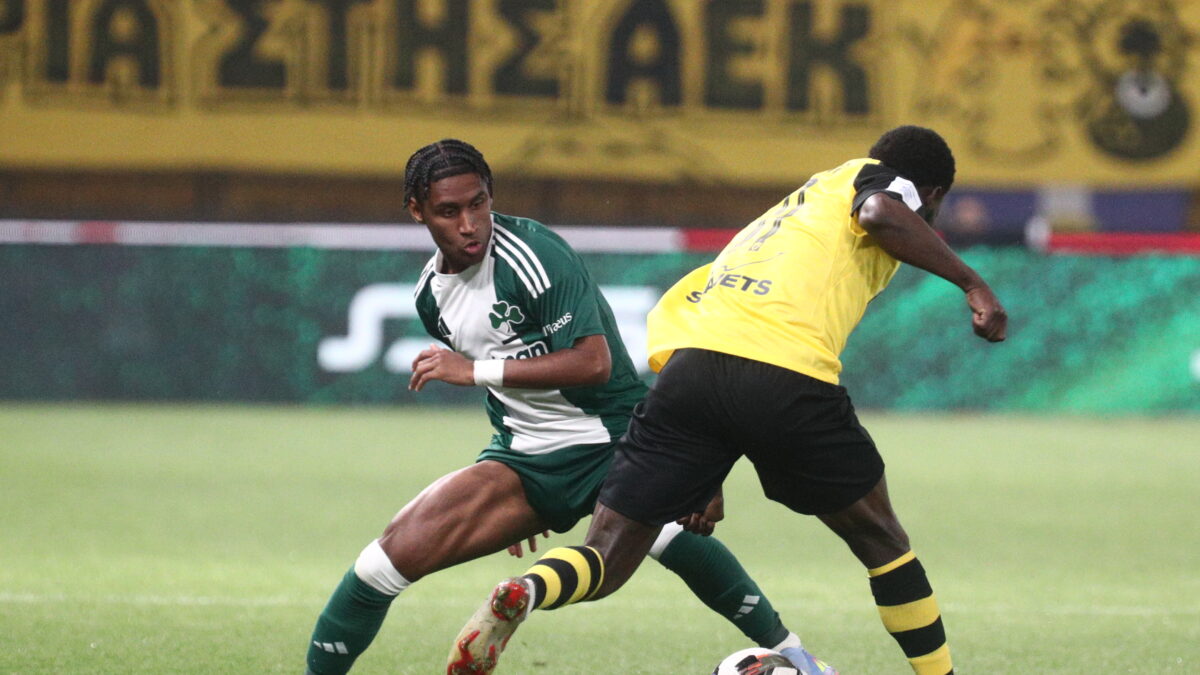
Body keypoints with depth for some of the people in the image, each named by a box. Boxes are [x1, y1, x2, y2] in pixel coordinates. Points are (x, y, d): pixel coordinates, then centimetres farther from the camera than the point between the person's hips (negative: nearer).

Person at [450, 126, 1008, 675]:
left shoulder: (788, 210, 38)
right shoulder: (867, 177, 21)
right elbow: (880, 213, -7)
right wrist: (971, 282, 0)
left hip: (687, 362, 4)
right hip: (789, 378, -4)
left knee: (606, 558, 3)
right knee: (880, 540, 19)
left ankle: (521, 593, -26)